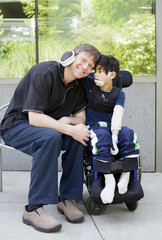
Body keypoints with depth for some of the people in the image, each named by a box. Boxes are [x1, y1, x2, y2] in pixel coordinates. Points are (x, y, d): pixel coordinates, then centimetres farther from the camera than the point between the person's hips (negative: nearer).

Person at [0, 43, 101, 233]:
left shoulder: (77, 87, 4)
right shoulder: (44, 73, -21)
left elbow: (81, 119, 7)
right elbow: (34, 118, -27)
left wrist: (66, 120, -16)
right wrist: (69, 129, -30)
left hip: (47, 127, 7)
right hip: (17, 126, -7)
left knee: (78, 136, -20)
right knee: (50, 137, -36)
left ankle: (67, 199, -14)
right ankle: (34, 209, -34)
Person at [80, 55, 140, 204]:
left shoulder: (119, 94, 3)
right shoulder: (89, 84, 5)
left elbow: (117, 114, -13)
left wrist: (114, 135, -27)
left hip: (111, 127, 2)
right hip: (92, 127, -1)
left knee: (129, 134, -30)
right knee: (102, 136, -37)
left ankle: (125, 176, -25)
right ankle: (109, 181, -39)